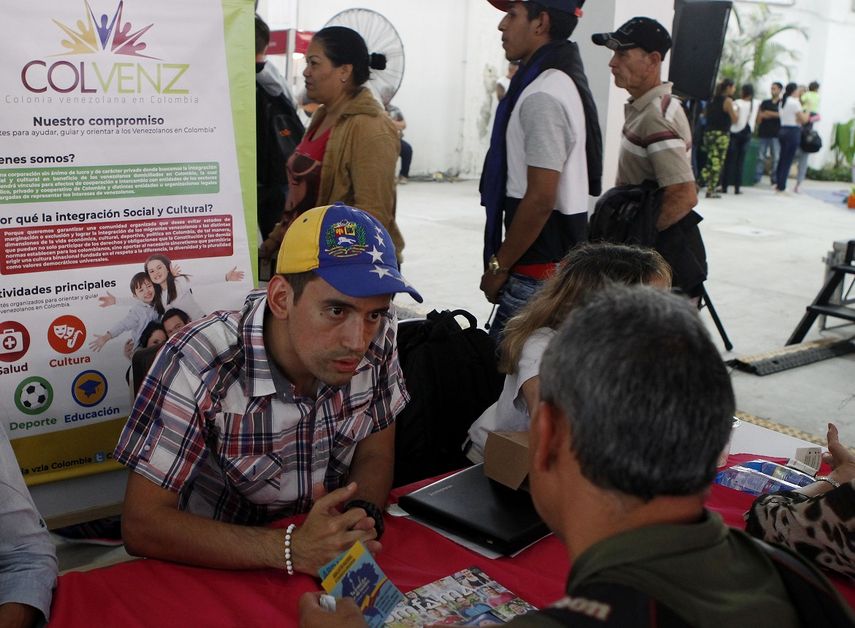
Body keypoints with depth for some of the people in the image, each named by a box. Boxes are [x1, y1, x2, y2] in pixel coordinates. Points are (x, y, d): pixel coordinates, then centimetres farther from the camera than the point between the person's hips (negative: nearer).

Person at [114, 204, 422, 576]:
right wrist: (292, 549, -32)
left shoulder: (378, 337, -14)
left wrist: (363, 517, -21)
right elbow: (142, 525, -23)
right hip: (224, 568, -3)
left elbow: (375, 452, 0)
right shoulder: (199, 365, -26)